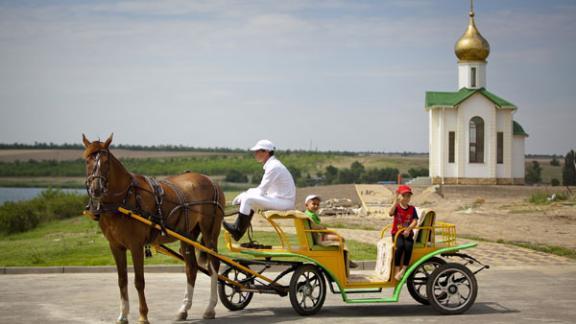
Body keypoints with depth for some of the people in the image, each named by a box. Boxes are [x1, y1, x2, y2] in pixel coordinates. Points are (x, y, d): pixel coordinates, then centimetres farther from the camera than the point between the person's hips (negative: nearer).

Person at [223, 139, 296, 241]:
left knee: (248, 199, -16)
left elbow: (261, 191, -17)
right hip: (280, 199, 10)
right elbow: (263, 189, 19)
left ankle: (237, 231, -7)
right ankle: (238, 228, 8)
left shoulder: (273, 167, -17)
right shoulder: (272, 164, 15)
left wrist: (243, 195, -6)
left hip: (284, 202, -10)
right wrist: (245, 194, 9)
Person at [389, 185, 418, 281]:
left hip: (408, 233, 1)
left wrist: (408, 229, -21)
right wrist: (396, 201, -24)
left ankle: (404, 269, -20)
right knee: (400, 245, -31)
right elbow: (391, 213, -21)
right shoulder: (396, 207, 2)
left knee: (408, 246, -29)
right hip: (397, 233, -1)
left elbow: (415, 221, -4)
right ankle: (397, 269, -24)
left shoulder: (412, 209, 7)